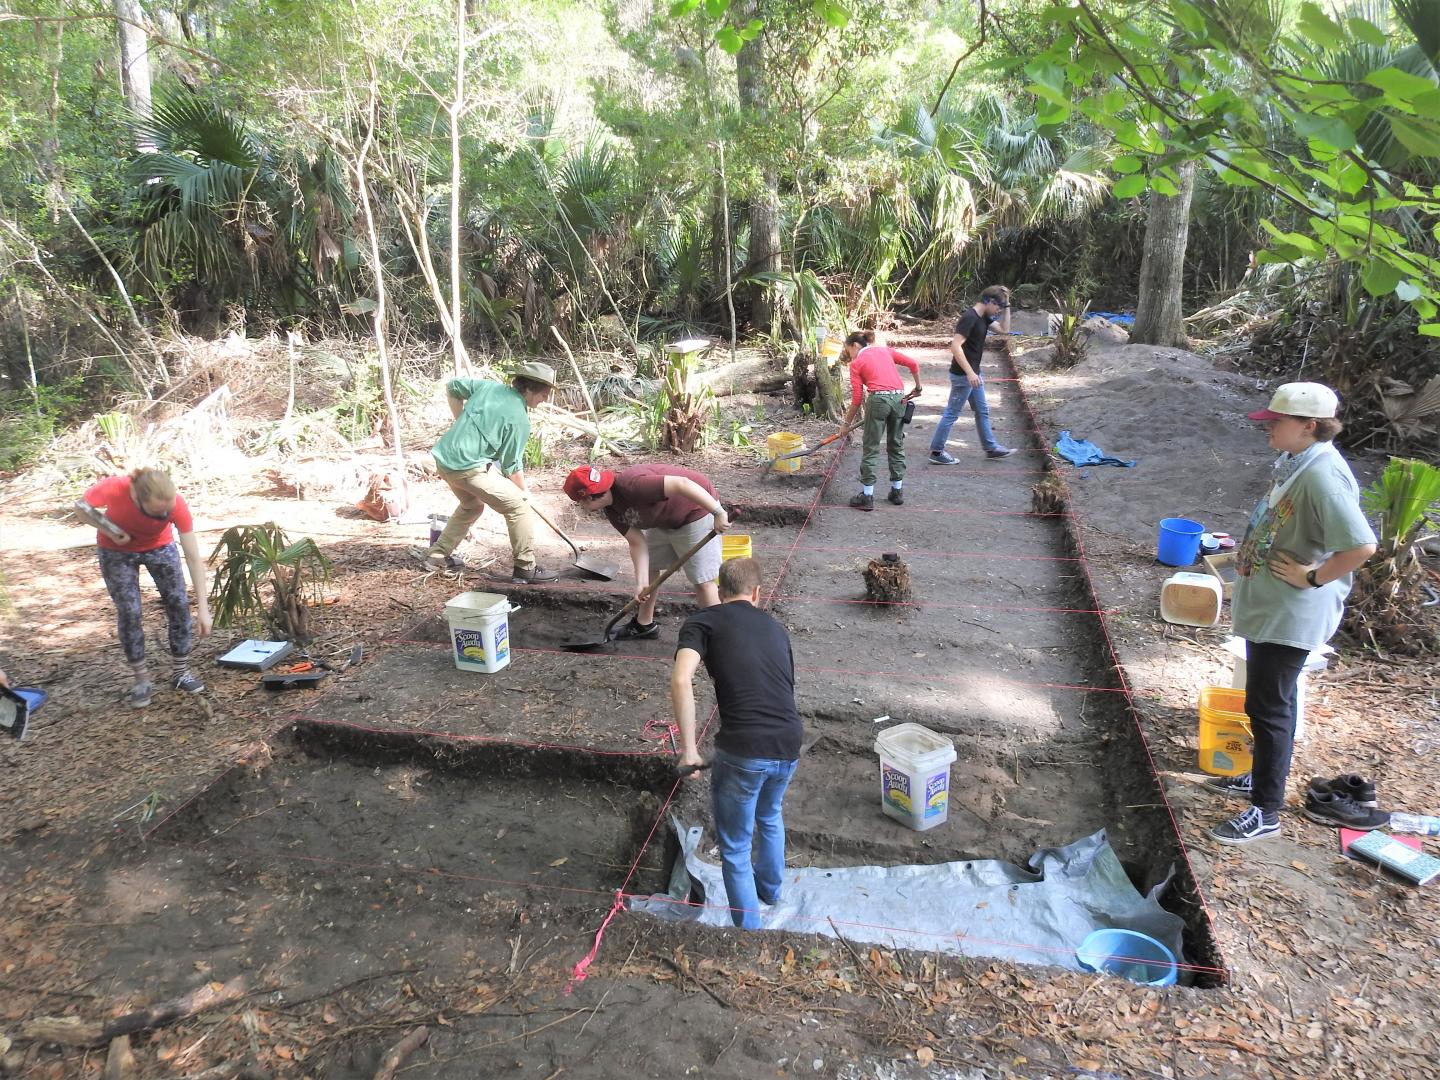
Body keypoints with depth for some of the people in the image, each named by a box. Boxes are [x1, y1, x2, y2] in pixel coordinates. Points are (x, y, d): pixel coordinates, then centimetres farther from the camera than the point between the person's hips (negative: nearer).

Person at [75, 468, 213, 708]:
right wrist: (109, 531, -30)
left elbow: (194, 557, -31)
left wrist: (202, 607, -32)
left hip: (160, 546, 1)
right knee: (129, 611, -7)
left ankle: (181, 673, 10)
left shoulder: (176, 504, -36)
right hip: (116, 550, -1)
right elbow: (81, 508, -13)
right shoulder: (114, 488, -37)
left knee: (179, 603, -6)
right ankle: (141, 681, 7)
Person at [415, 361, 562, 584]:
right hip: (470, 467, -9)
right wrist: (523, 491, 11)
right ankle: (525, 569, 0)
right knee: (518, 506, -2)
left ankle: (436, 554, 38)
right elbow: (511, 466, -5)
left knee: (471, 506, 31)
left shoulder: (488, 386, 8)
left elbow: (451, 387, 20)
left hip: (444, 459, 9)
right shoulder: (519, 419, -11)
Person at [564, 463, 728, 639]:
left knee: (702, 580, -8)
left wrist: (718, 512, -39)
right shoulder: (610, 509, -5)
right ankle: (644, 624, 34)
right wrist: (641, 583, -15)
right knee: (648, 566, 18)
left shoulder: (630, 486, -34)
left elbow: (682, 484, -39)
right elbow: (637, 543, -6)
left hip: (699, 507, -9)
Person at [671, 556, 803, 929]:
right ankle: (770, 886, 56)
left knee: (735, 848, 15)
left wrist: (689, 749, -10)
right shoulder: (775, 627, 18)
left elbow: (681, 680, -15)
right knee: (769, 816, 35)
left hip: (744, 750, -6)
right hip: (790, 746, 6)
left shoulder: (703, 621, 3)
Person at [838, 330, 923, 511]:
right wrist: (918, 388, 22)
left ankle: (867, 496, 4)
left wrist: (847, 422, 11)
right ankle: (897, 491, 24)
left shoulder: (856, 363, 6)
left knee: (870, 448, 4)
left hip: (878, 400, -5)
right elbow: (913, 364, 10)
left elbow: (857, 399, 2)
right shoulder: (885, 350, 18)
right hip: (899, 398, 5)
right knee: (896, 445, 18)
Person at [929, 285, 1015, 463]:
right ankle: (936, 452, 6)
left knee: (982, 411, 17)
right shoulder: (969, 318, -20)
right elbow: (955, 346, -27)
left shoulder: (983, 318, 9)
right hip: (963, 375, -10)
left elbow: (1004, 329, 18)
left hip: (973, 374, 10)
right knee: (952, 413, -2)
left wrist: (1006, 306, 6)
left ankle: (990, 447, 28)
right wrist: (969, 373, -28)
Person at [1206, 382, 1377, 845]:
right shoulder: (1293, 460, 4)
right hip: (1268, 603, 10)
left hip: (1291, 613, -10)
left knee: (1267, 706, -1)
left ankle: (1266, 811, 11)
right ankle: (1263, 776, 39)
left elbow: (1361, 546, -31)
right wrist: (1250, 550, 12)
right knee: (1269, 701, 22)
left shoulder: (1323, 476, -26)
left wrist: (1312, 577, -20)